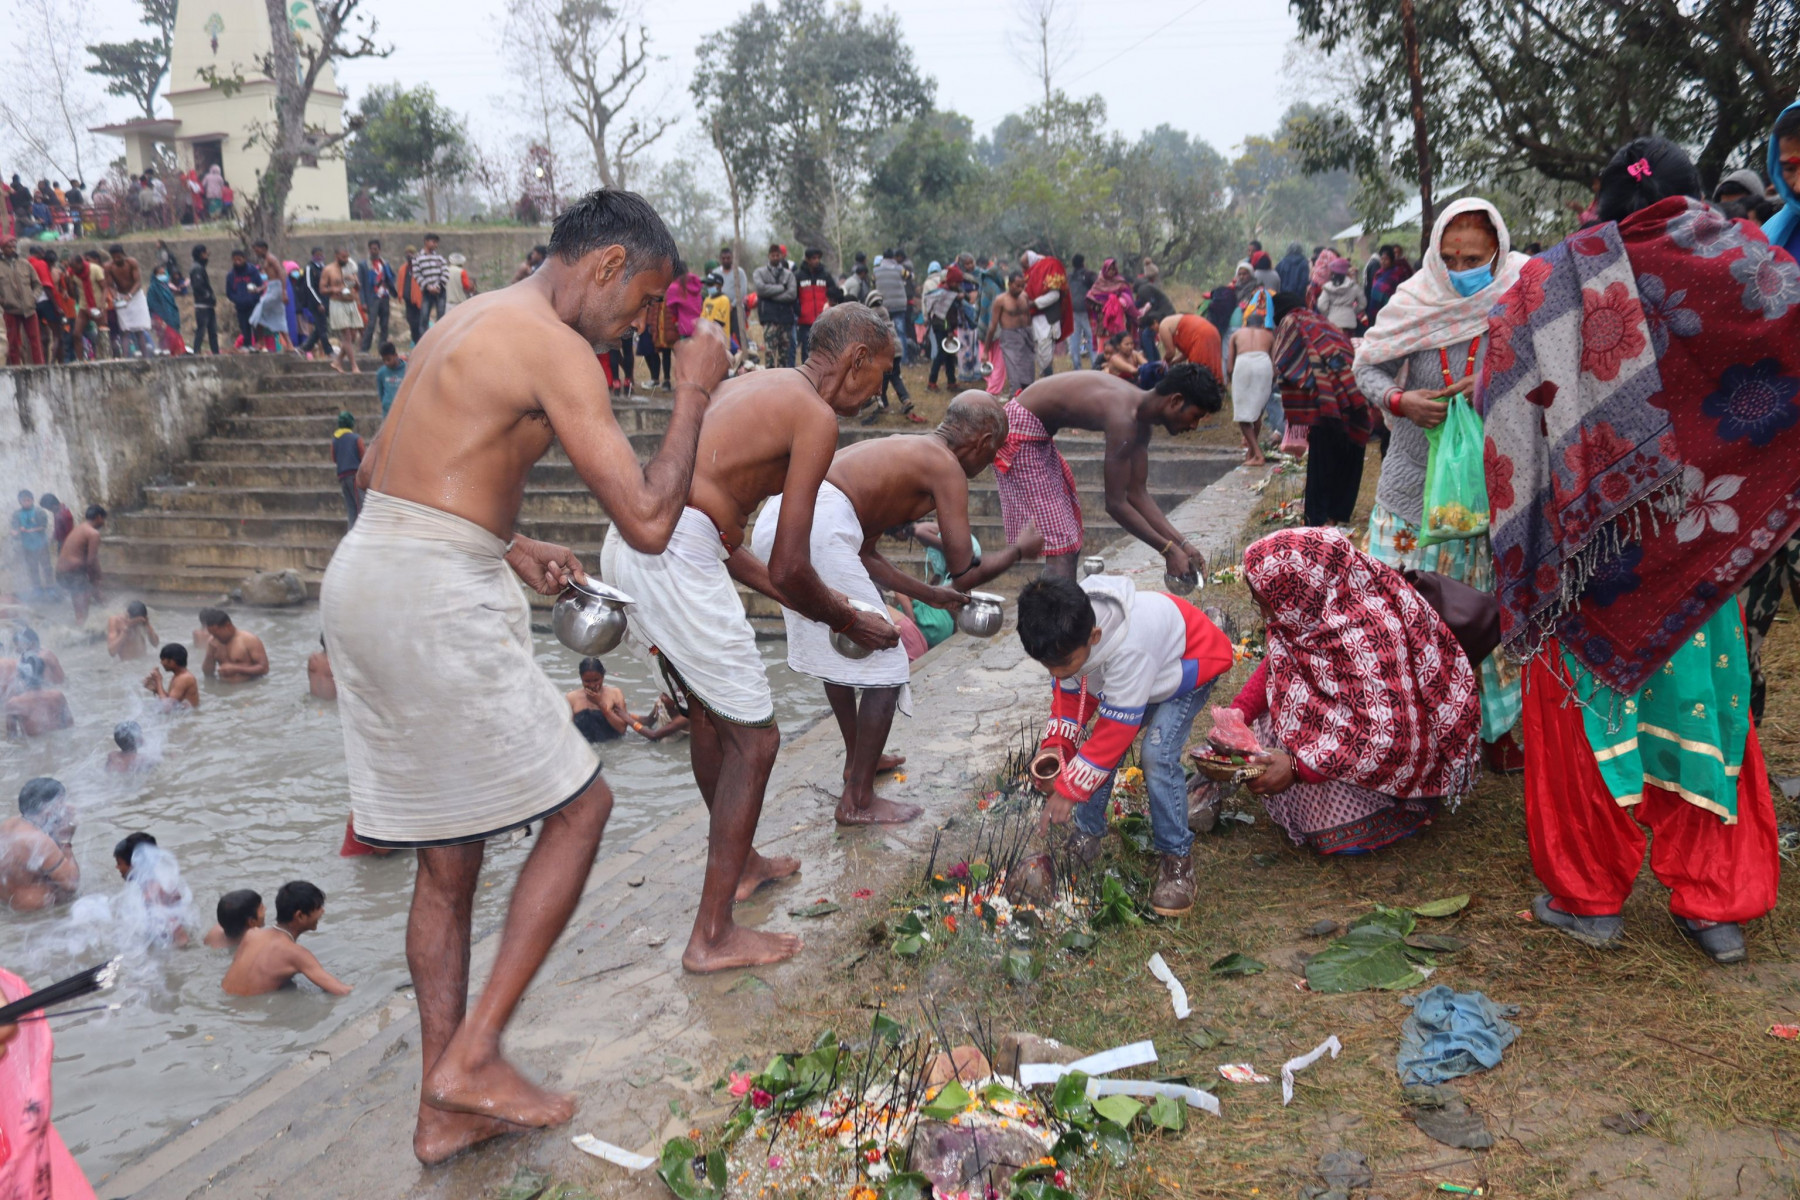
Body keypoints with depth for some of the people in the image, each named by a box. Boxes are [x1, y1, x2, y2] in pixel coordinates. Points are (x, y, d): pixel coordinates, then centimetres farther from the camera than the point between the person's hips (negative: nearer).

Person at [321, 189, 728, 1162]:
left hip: (362, 580, 10)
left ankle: (444, 1112, 24)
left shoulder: (470, 322, 19)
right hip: (436, 603, -10)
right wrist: (694, 393, -3)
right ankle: (472, 1056, 7)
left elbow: (378, 470, 26)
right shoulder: (558, 350, -11)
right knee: (579, 805, 5)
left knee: (447, 853, 14)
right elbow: (648, 523, -16)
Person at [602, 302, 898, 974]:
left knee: (708, 716, 25)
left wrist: (793, 596, 25)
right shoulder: (816, 416, -5)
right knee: (753, 738, 1)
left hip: (628, 544, 10)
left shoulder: (753, 386, 23)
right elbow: (789, 569, -10)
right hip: (676, 561, -10)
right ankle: (712, 937, 7)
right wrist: (850, 623, 8)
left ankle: (739, 864, 45)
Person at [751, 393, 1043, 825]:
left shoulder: (903, 451, 29)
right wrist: (1020, 550, 20)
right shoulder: (946, 467, 4)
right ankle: (857, 801, 11)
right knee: (885, 666, 3)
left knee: (834, 647, 29)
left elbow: (864, 554, 31)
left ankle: (859, 758, 45)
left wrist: (928, 594, 38)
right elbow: (965, 574, 2)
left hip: (774, 522, 10)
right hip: (816, 531, -10)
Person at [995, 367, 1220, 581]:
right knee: (1061, 548, -14)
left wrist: (1181, 543, 1)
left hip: (1039, 437, 11)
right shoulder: (1124, 418, -27)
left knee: (1071, 541, 16)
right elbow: (1114, 503, -24)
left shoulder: (1141, 418, 2)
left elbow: (1137, 493, 6)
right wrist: (1168, 550, -17)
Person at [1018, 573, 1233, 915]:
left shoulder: (1129, 649, -45)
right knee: (1100, 747, -7)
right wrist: (1055, 746, -20)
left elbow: (1116, 727, -36)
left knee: (1158, 756, -23)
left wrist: (1070, 789, -31)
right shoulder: (1066, 638, -25)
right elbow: (1070, 693, -6)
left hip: (1190, 665, -7)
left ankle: (1177, 858, -8)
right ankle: (1088, 835, 12)